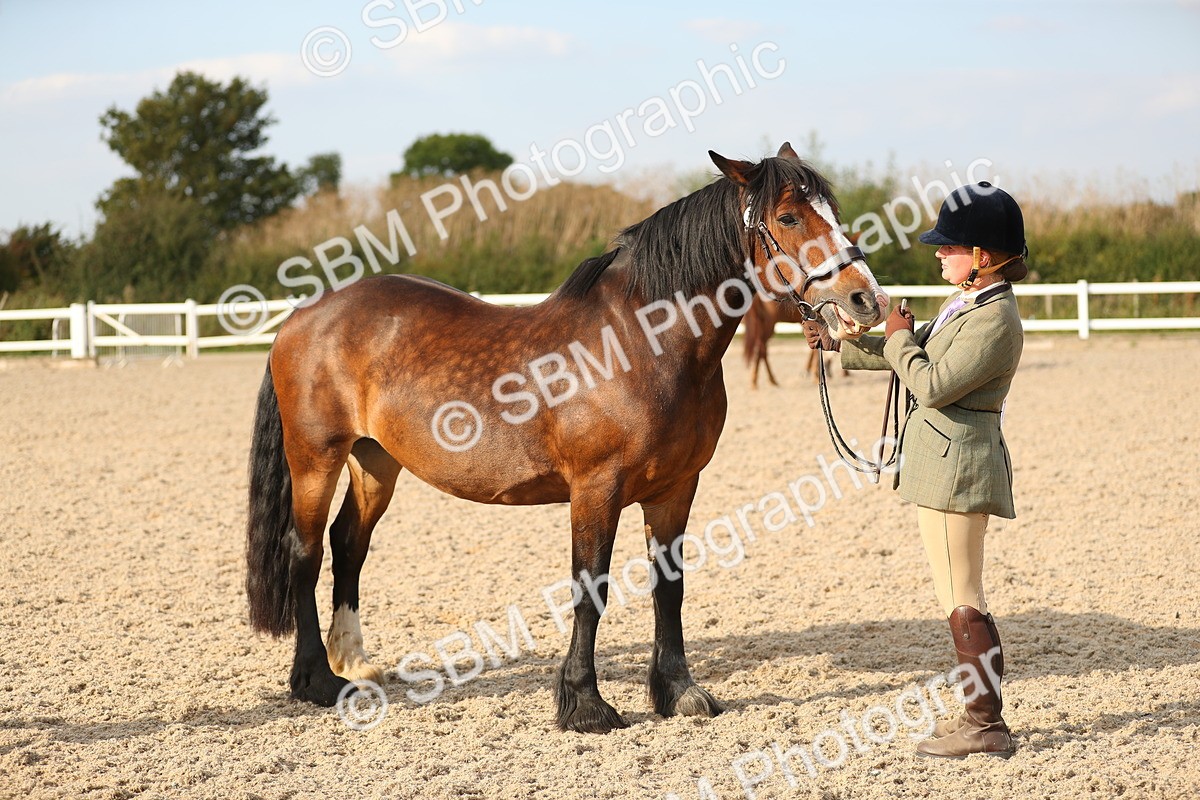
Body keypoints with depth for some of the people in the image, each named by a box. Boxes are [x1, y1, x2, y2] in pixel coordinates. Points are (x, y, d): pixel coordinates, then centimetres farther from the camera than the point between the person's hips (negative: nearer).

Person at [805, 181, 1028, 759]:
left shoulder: (995, 320, -19)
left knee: (960, 599, -6)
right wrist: (839, 344, 22)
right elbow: (922, 352, 25)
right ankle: (980, 715, 20)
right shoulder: (968, 305, 13)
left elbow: (932, 385, -24)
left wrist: (899, 338, -8)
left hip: (956, 463, -11)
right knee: (961, 597, 14)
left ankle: (986, 726, -1)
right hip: (944, 461, 11)